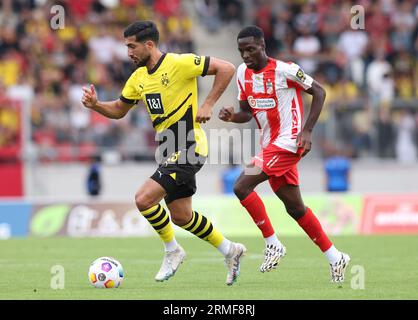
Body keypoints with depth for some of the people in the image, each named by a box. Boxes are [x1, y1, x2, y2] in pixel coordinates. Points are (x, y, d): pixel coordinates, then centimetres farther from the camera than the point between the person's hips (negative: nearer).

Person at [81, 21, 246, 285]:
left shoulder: (179, 64, -16)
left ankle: (172, 251, 3)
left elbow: (226, 69, -14)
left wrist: (208, 105, -16)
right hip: (170, 151, 9)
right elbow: (119, 110, 19)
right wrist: (95, 105, -1)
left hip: (188, 148, -9)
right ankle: (230, 251, 30)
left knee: (144, 199, -18)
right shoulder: (138, 77, 9)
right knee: (180, 216, 13)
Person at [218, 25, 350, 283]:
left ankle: (273, 244, -9)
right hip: (270, 145, 8)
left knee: (242, 186, -19)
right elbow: (247, 112, 16)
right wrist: (232, 116, -7)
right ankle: (336, 258, 21)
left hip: (288, 141, -8)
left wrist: (307, 130, -15)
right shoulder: (243, 73, 7)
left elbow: (319, 92, -8)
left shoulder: (284, 70, -14)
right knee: (295, 207, 12)